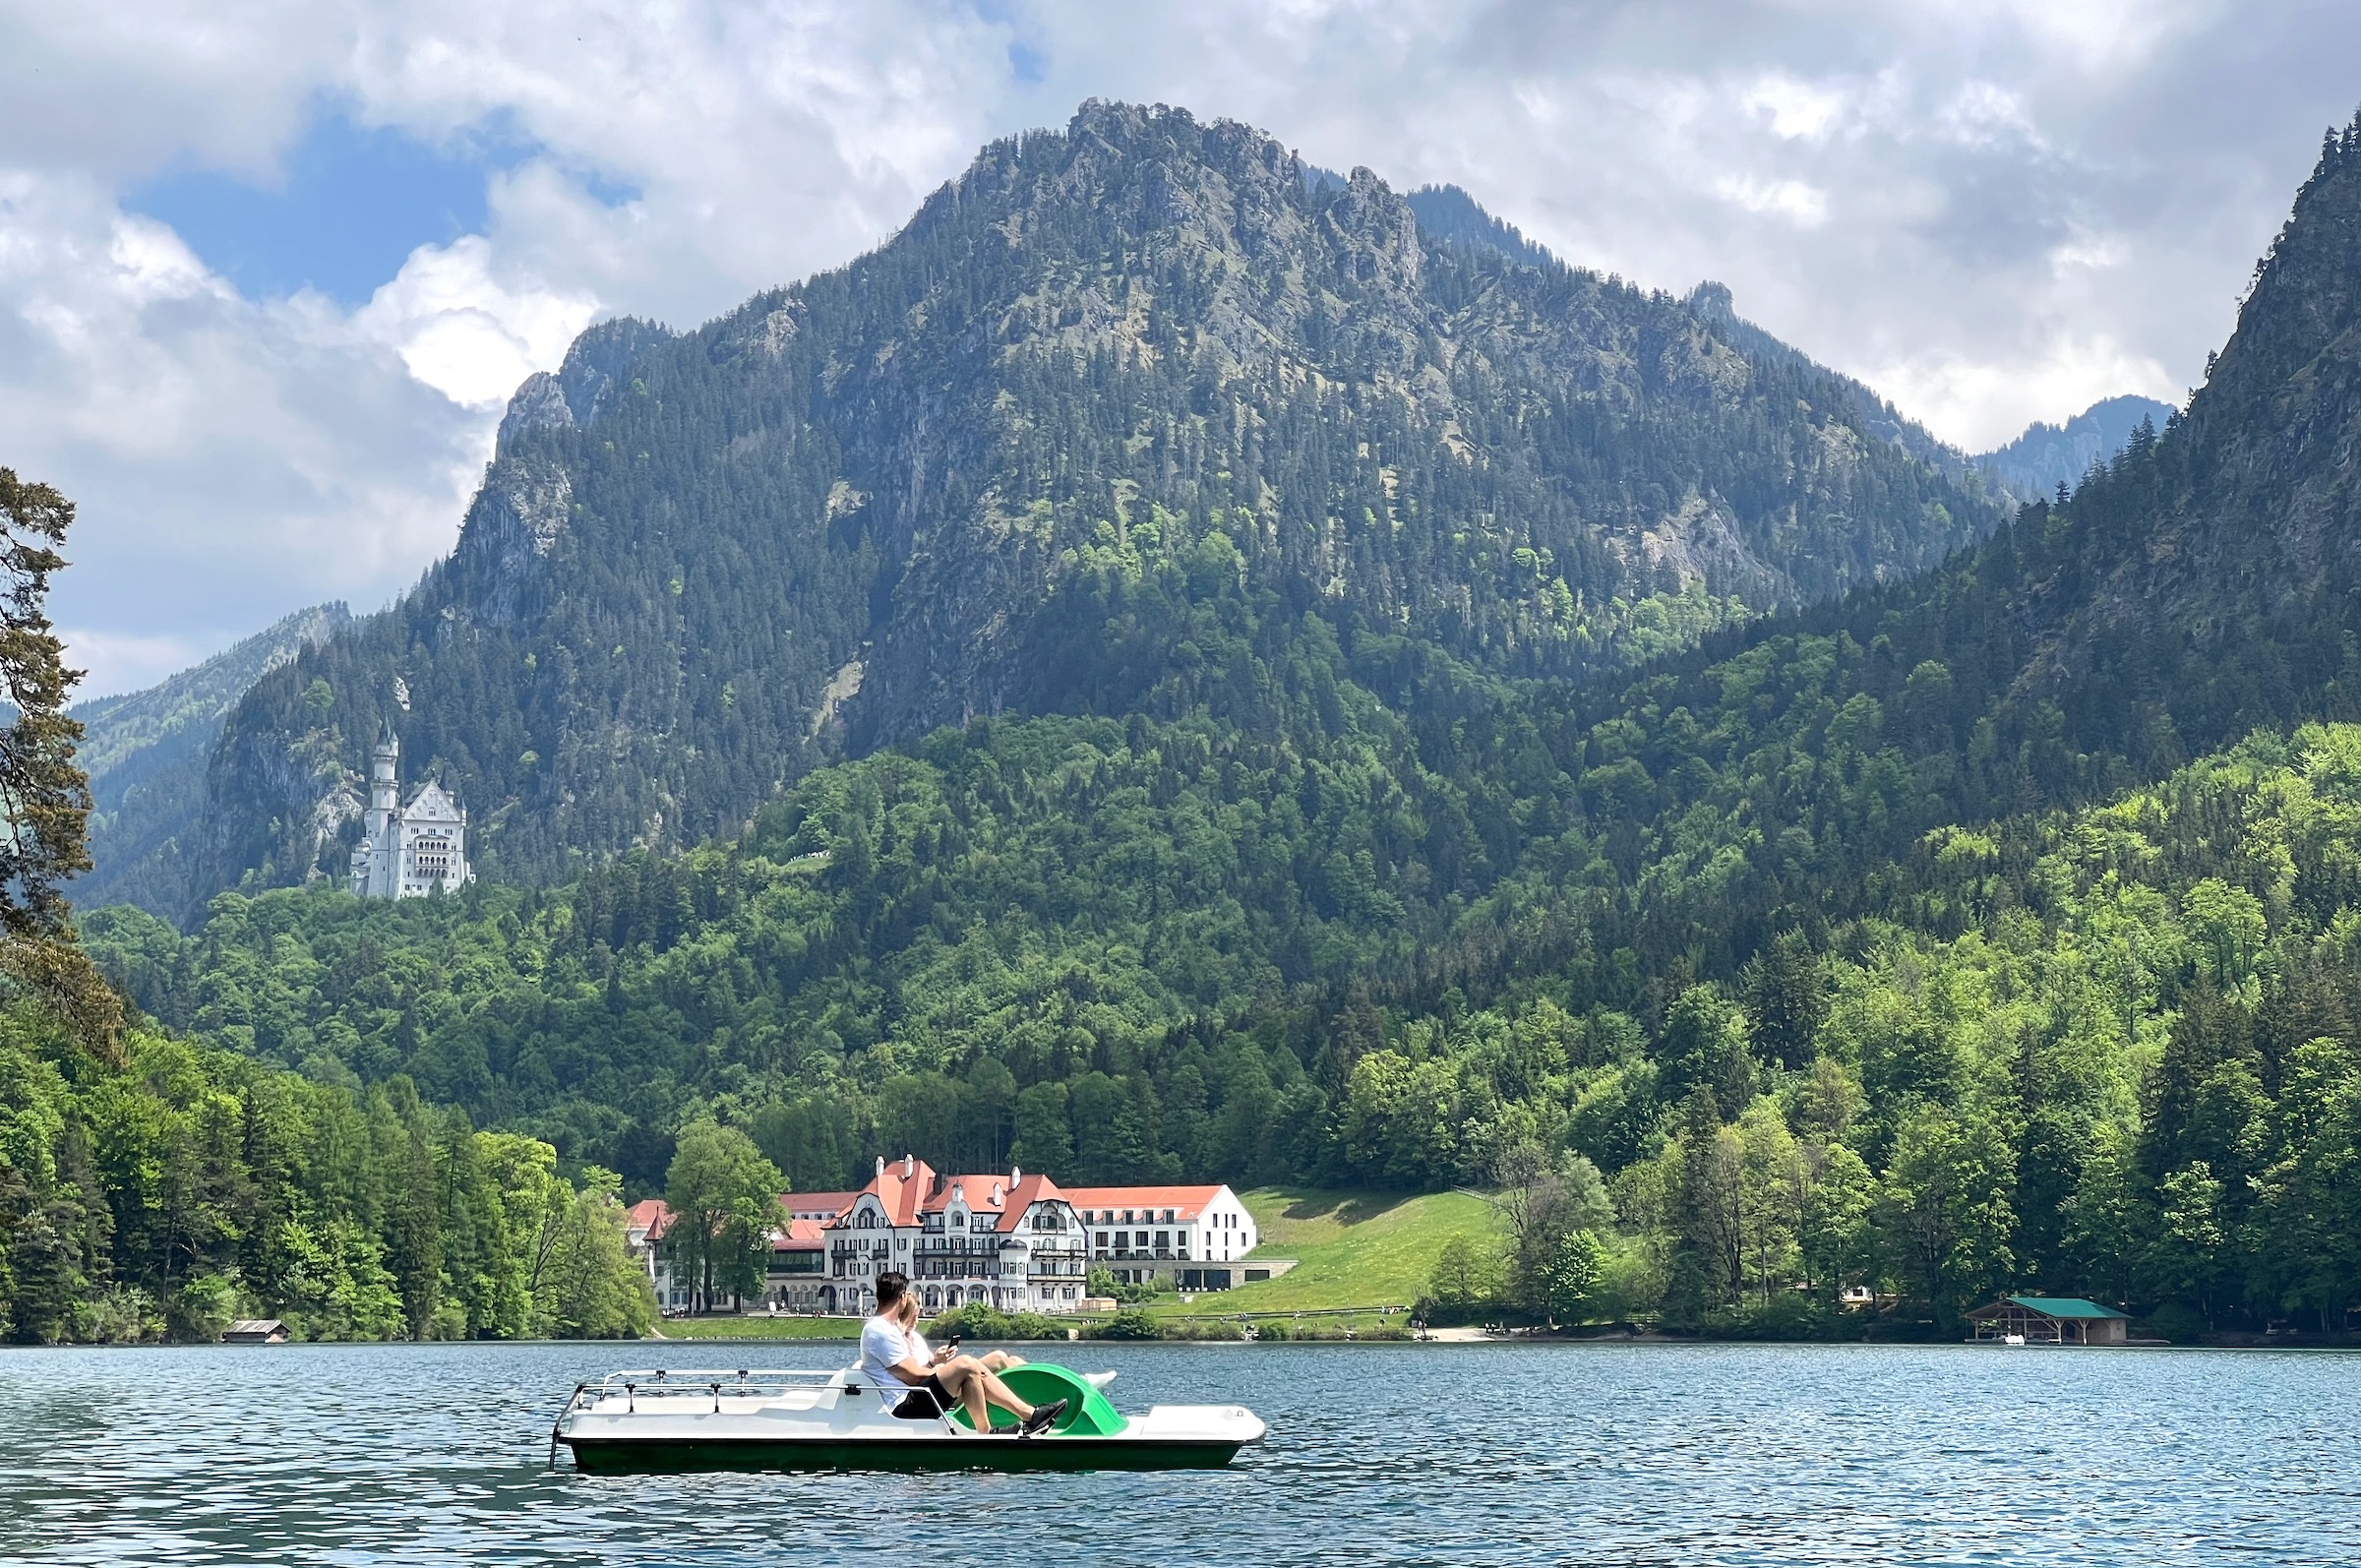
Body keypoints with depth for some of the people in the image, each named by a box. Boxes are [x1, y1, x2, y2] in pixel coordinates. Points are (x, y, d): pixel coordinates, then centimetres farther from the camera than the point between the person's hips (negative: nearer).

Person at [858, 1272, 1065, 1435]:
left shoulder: (889, 1327, 19)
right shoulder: (880, 1331, -14)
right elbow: (913, 1375, -16)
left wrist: (933, 1361, 10)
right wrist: (939, 1368, 0)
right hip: (904, 1407, -11)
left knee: (978, 1371, 10)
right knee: (965, 1365, -20)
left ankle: (1030, 1414, 7)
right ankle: (985, 1433, -13)